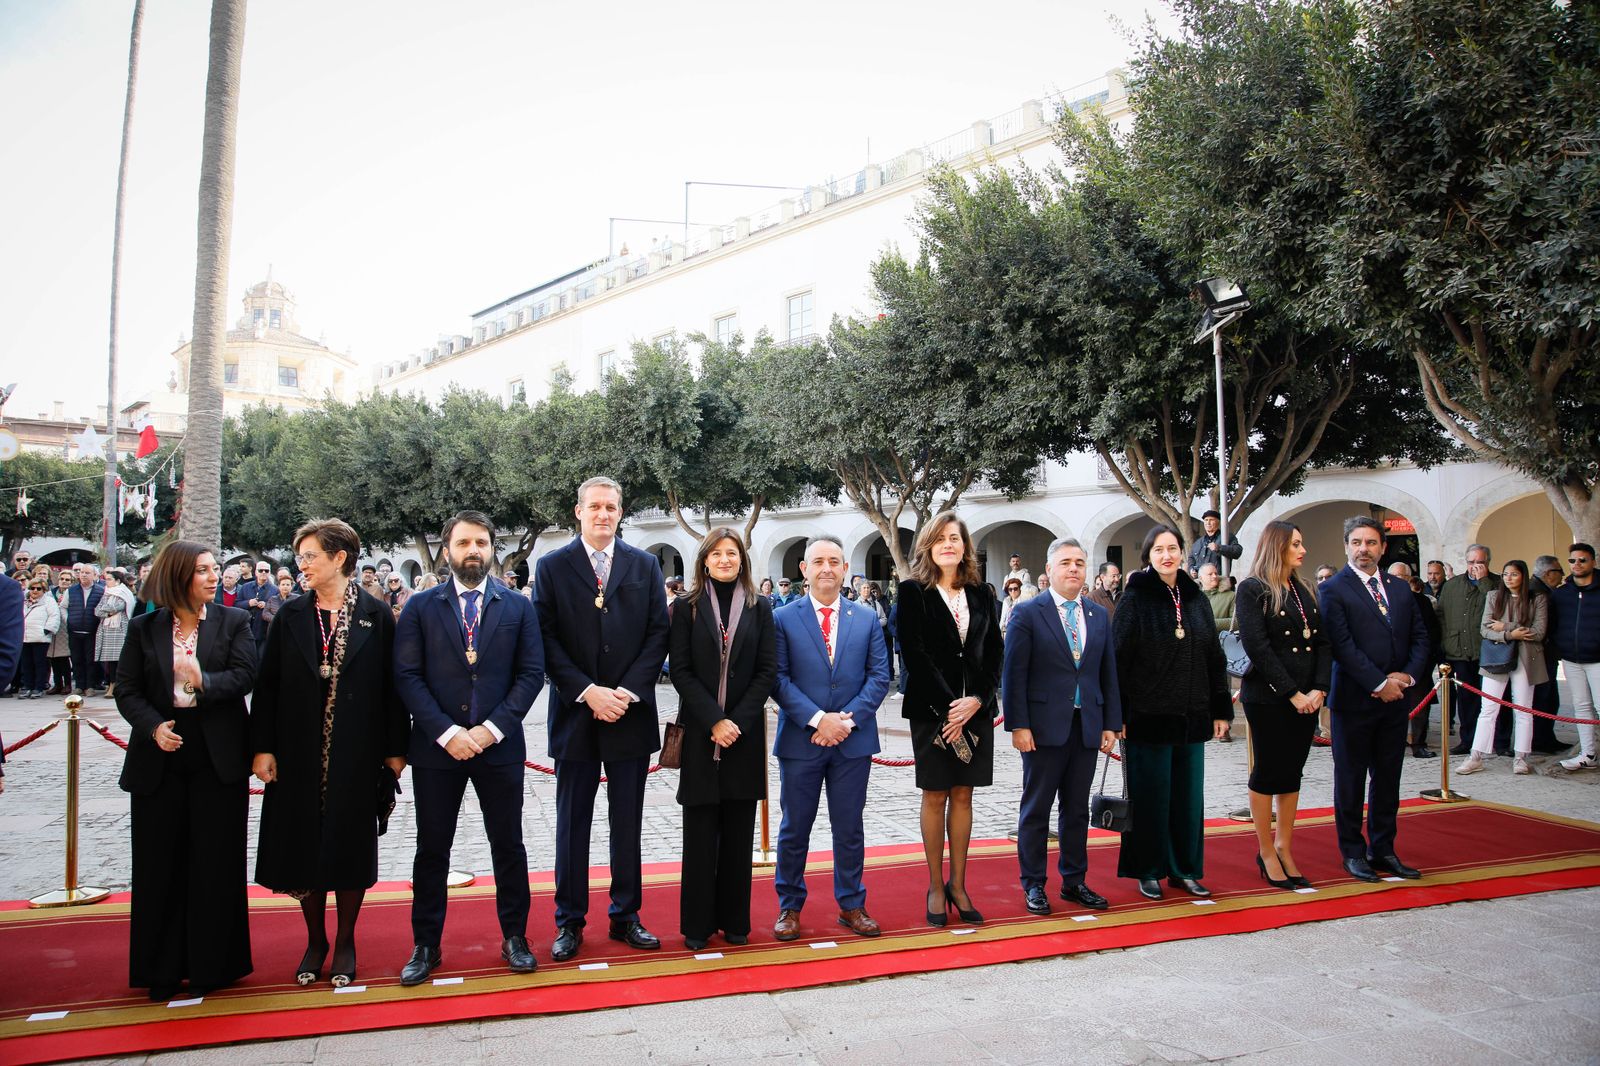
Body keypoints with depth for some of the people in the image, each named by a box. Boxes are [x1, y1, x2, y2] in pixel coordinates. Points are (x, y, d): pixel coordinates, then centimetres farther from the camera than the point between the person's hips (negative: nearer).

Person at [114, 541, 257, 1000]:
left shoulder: (233, 622, 2)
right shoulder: (144, 628, 5)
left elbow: (245, 676, -10)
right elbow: (126, 690, 2)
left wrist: (205, 682, -28)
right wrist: (153, 726, -14)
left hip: (218, 759, -1)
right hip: (160, 759, 2)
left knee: (215, 863, 4)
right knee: (159, 865, 8)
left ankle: (210, 965, 18)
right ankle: (162, 968, 22)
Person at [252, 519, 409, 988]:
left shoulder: (376, 615, -3)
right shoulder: (290, 616, 4)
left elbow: (392, 684, -2)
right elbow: (267, 685, 4)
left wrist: (394, 749, -4)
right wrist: (262, 747, -3)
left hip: (356, 755, -2)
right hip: (300, 755, 2)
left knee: (349, 846, 6)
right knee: (303, 846, 9)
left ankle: (345, 942, 22)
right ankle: (315, 941, 25)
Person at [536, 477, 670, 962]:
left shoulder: (645, 566, 6)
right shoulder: (552, 567, 2)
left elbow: (658, 634, 1)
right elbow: (546, 639, -5)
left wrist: (628, 691, -11)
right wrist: (587, 691, -14)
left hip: (630, 713, 1)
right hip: (575, 713, -1)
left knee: (628, 823, 10)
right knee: (572, 824, 8)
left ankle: (625, 916, 22)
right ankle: (569, 922, 19)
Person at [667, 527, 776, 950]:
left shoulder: (759, 607, 6)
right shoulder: (687, 608, 2)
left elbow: (768, 669, 1)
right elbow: (681, 671, -4)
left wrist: (738, 721, -10)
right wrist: (714, 720, -13)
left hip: (745, 732, 1)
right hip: (700, 732, -1)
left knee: (739, 830, 7)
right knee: (700, 831, 3)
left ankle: (734, 919, 18)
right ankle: (698, 922, 13)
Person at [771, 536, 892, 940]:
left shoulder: (867, 620, 6)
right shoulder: (783, 619, -1)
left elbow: (879, 676, 2)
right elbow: (778, 678, -7)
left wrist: (848, 718, -11)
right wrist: (817, 719, -16)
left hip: (853, 741, 2)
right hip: (800, 740, -2)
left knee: (850, 828, 11)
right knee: (795, 828, 8)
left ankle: (852, 905, 25)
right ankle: (789, 906, 22)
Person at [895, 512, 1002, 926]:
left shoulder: (980, 594, 8)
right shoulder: (913, 592, -3)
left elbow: (995, 652, 6)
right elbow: (914, 653, -10)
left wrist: (977, 699, -9)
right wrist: (948, 706, -14)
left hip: (974, 708, 3)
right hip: (931, 709, -3)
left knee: (963, 796, 10)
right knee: (935, 797, 4)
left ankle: (958, 884, 20)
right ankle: (936, 887, 16)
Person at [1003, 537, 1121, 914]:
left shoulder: (1100, 615, 9)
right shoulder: (1028, 613, -5)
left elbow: (1109, 672, 11)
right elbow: (1014, 674, -8)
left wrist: (1111, 724, 6)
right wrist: (1018, 725, -13)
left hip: (1087, 727, 5)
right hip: (1044, 727, -4)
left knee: (1077, 809, 13)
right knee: (1036, 808, 5)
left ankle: (1074, 881, 26)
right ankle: (1033, 884, 17)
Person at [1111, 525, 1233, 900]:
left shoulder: (1196, 599, 8)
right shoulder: (1135, 600, -6)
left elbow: (1215, 658, 11)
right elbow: (1118, 659, -8)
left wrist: (1221, 710, 8)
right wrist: (1117, 715, -12)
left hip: (1191, 717, 5)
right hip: (1148, 716, -4)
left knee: (1189, 795, 10)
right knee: (1151, 795, 4)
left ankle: (1185, 869, 23)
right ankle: (1148, 871, 17)